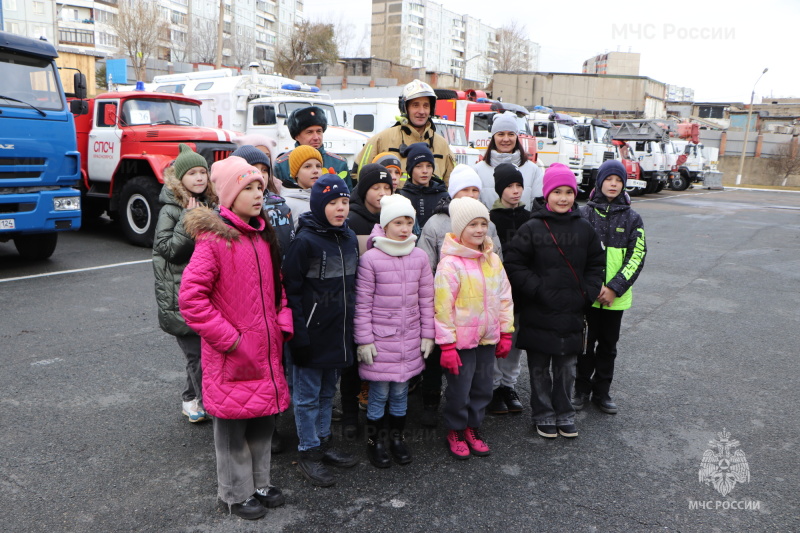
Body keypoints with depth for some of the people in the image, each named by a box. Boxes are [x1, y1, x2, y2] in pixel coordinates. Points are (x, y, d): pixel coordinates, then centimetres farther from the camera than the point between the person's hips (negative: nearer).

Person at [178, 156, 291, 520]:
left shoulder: (264, 235, 8)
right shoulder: (214, 238, -16)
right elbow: (190, 297, -19)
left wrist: (284, 323, 4)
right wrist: (228, 337, -17)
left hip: (267, 349, 7)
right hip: (232, 355, -7)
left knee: (264, 417, 18)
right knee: (233, 424, 9)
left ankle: (260, 484, 37)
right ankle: (236, 494, 28)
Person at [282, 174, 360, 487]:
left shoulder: (350, 238, 7)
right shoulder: (305, 241, -15)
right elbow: (291, 291, -16)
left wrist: (353, 326, 14)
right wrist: (298, 336, -18)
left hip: (338, 333, 7)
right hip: (312, 333, -7)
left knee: (328, 392, 19)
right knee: (308, 396, 7)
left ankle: (323, 444, 33)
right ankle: (308, 453, 21)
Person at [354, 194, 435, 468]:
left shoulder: (419, 257, 2)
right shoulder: (370, 258, -10)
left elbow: (426, 299, 7)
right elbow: (362, 303, -8)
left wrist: (427, 334, 7)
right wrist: (364, 340, -8)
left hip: (410, 340, 3)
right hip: (379, 339, -3)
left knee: (400, 391, 13)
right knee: (379, 393, 5)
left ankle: (397, 437, 33)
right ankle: (375, 441, 26)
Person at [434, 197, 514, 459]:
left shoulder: (493, 260, 4)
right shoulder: (450, 264, -16)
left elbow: (504, 298, 11)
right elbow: (442, 307, -16)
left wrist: (505, 333, 9)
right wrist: (447, 345, -16)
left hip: (487, 339, 6)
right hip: (461, 340, -6)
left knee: (482, 388, 16)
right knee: (459, 389, 6)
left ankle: (473, 428, 35)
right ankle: (455, 431, 28)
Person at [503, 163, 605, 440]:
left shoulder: (584, 229, 4)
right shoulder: (532, 228, -9)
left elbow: (595, 265, 12)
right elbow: (514, 265, -10)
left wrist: (587, 294, -1)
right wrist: (538, 289, -15)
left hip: (572, 313, 3)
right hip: (538, 314, -3)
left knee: (567, 367, 15)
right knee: (540, 368, 10)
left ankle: (564, 413, 31)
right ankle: (543, 414, 27)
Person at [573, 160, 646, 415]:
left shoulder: (632, 218, 2)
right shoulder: (584, 213, -2)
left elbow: (637, 257, -1)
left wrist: (614, 288, -12)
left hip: (617, 296, 2)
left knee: (608, 344, 12)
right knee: (586, 342, 7)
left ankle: (601, 392, 26)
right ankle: (581, 390, 23)